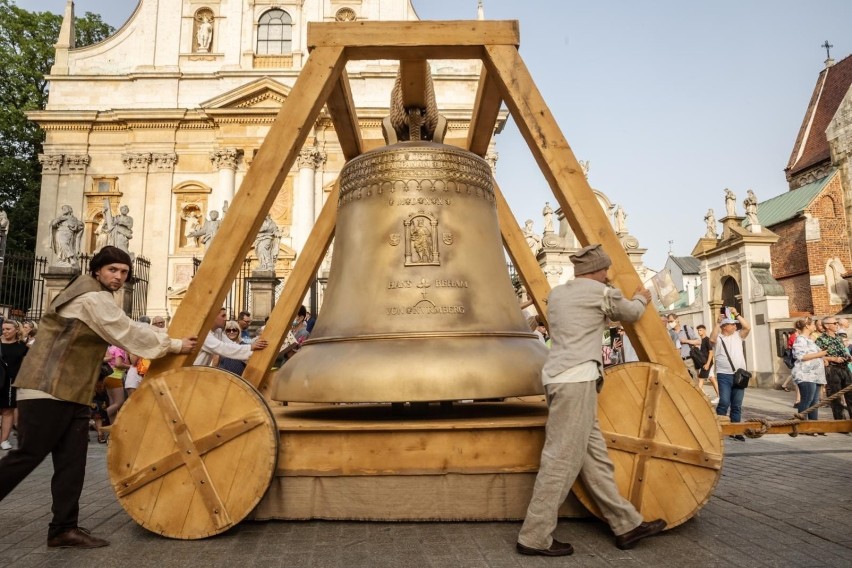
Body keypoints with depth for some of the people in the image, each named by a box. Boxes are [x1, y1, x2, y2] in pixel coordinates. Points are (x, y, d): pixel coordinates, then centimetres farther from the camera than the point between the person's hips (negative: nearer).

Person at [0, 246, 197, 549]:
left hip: (69, 391, 10)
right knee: (30, 454, -5)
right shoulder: (93, 297, -13)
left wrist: (171, 340, 16)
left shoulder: (94, 296, 19)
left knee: (71, 461, 5)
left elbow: (127, 330, 23)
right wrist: (174, 344, -5)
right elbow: (128, 334, -14)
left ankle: (64, 529, 9)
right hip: (48, 388, -10)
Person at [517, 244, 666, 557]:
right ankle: (534, 537, -2)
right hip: (576, 380, -9)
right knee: (561, 459, -6)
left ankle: (627, 524, 19)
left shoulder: (556, 294, 18)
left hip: (561, 379, 9)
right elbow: (631, 313, 17)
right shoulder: (602, 293, -1)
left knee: (594, 455, 11)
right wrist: (641, 298, 40)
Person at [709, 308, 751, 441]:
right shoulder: (719, 338, 1)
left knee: (737, 405, 8)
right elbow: (712, 339, -21)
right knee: (724, 402, -13)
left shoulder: (737, 336, 13)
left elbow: (748, 327, -1)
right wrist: (718, 322, -18)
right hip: (724, 375, -4)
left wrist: (737, 314, -4)